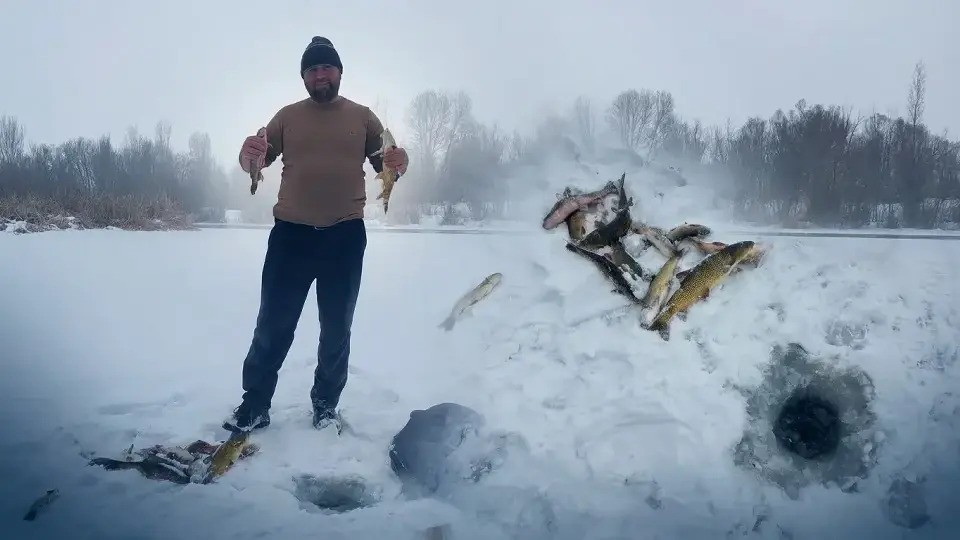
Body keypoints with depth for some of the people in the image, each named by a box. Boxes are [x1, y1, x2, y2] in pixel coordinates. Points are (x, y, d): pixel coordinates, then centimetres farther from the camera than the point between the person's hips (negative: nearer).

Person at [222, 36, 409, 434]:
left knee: (336, 329, 11)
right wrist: (249, 155, -20)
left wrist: (397, 163, -19)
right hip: (291, 233, 0)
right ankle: (254, 405, 16)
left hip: (345, 236, 1)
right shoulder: (287, 116, 7)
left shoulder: (362, 116, 6)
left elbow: (382, 162, 6)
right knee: (272, 326, 4)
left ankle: (326, 405, 26)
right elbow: (258, 162, 5)